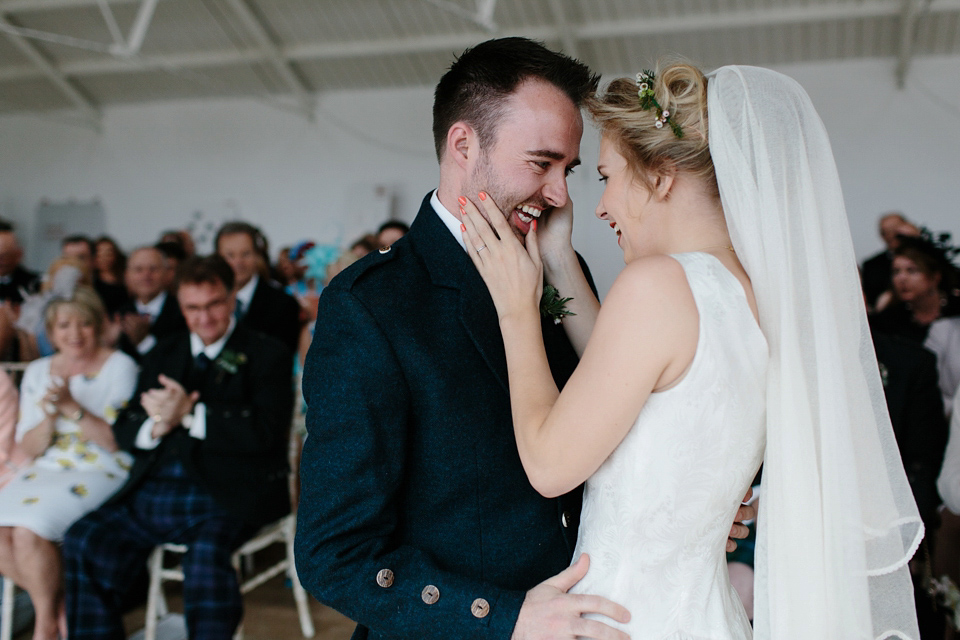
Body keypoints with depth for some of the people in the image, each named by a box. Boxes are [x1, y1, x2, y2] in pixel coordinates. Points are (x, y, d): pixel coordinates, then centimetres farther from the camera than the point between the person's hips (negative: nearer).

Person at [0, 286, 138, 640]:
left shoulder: (120, 367, -4)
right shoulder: (37, 372, 12)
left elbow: (117, 440, -11)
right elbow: (29, 448, 9)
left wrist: (71, 406, -22)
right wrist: (49, 414, -12)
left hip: (100, 474, -5)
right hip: (45, 471, 6)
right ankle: (59, 603, 2)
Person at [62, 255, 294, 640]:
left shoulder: (266, 355, 4)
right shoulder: (163, 355, 21)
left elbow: (264, 431, -10)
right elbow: (124, 431, 17)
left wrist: (190, 414, -11)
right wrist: (158, 425, -6)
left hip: (223, 493, -5)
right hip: (153, 490, 5)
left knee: (207, 552, -34)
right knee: (83, 542, -16)